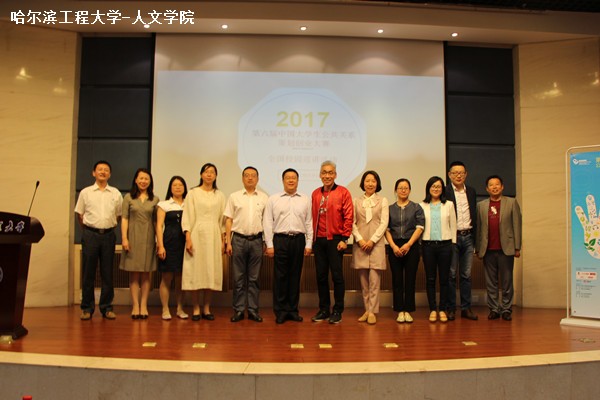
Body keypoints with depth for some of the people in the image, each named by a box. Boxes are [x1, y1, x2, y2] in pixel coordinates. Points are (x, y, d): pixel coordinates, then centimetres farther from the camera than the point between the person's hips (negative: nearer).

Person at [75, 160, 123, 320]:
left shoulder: (116, 193, 7)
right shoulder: (85, 192, 5)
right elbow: (79, 214, 10)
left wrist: (110, 226, 8)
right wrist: (87, 230, 9)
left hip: (108, 235, 1)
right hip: (90, 234, -1)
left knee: (107, 273, 5)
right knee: (88, 273, 3)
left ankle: (106, 307, 13)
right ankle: (87, 308, 12)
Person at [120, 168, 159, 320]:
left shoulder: (155, 199, 8)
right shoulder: (128, 197, 5)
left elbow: (156, 221, 6)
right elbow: (124, 219, 1)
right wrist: (124, 238, -8)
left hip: (148, 239, 1)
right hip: (133, 237, -1)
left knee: (146, 274, 4)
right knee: (134, 274, 0)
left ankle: (144, 305, 9)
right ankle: (135, 306, 4)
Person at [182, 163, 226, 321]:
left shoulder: (220, 195, 11)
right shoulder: (193, 193, 4)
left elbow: (222, 219, 11)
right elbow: (187, 217, -1)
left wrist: (223, 240, 5)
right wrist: (188, 238, -10)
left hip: (214, 236, 2)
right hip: (197, 235, -2)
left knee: (211, 271, 3)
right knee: (195, 270, -2)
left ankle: (207, 308, 13)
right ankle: (196, 308, 8)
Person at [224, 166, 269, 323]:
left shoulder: (264, 198, 8)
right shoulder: (234, 197, 6)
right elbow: (228, 220, 5)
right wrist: (228, 242, -2)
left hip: (256, 240, 1)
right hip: (239, 239, -1)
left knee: (254, 278, 6)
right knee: (238, 277, 3)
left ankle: (253, 310, 14)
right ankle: (238, 310, 11)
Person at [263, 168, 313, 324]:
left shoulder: (305, 200, 10)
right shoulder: (273, 199, 6)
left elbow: (309, 223, 8)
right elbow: (267, 223, 2)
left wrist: (308, 244, 2)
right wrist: (269, 245, -4)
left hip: (299, 240, 2)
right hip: (280, 240, -1)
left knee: (295, 276, 7)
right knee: (280, 276, 1)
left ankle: (293, 310, 17)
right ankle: (280, 311, 10)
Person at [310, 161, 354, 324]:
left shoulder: (343, 192, -2)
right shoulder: (315, 194, 10)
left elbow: (348, 217, -5)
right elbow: (313, 217, 11)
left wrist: (344, 239, -9)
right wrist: (312, 238, 6)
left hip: (335, 240, -4)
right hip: (319, 240, 4)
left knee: (337, 275, 1)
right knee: (321, 275, 9)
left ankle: (338, 311, 12)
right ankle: (324, 309, 21)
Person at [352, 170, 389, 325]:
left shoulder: (383, 201, 7)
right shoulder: (356, 201, 11)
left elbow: (384, 223, -1)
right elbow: (352, 223, 5)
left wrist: (372, 240, -10)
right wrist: (359, 239, -9)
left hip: (376, 243, -2)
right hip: (360, 244, 2)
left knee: (374, 280, -5)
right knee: (363, 280, 5)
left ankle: (372, 311, -1)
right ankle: (366, 310, 13)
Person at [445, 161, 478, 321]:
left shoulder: (471, 192, 13)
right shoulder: (444, 192, -4)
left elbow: (474, 215, 16)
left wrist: (474, 235, 9)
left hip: (468, 237, 5)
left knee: (466, 275, 9)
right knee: (451, 274, 1)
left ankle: (466, 308, 16)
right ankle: (450, 309, 9)